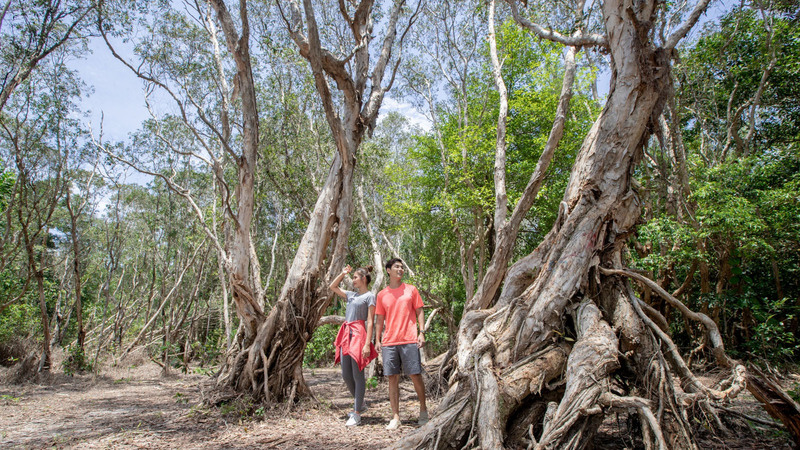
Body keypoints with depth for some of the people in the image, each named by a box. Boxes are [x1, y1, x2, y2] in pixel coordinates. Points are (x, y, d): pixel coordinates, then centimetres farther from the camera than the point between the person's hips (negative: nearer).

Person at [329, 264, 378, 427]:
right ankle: (359, 404, 28)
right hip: (346, 334, 8)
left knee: (357, 375, -3)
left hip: (358, 334, -8)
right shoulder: (351, 295, 19)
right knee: (346, 375, 10)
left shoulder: (370, 296, -2)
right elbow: (333, 287, 30)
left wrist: (367, 344, -16)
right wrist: (343, 273, 19)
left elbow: (370, 322, -9)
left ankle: (357, 414, 4)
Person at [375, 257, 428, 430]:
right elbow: (379, 319, 13)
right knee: (392, 378, 2)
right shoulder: (382, 295, 11)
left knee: (415, 375, 0)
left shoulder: (411, 290, 7)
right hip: (389, 342, 2)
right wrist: (377, 340, 6)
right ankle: (395, 418, 9)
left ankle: (423, 408, 22)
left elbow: (419, 312, 7)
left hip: (409, 341, -2)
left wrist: (422, 332, -4)